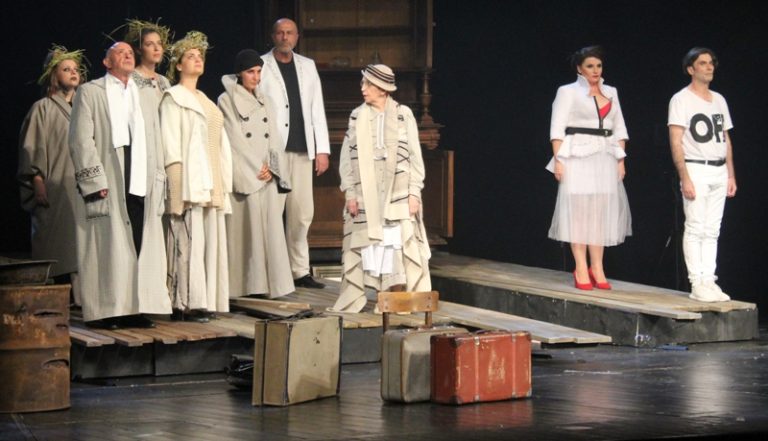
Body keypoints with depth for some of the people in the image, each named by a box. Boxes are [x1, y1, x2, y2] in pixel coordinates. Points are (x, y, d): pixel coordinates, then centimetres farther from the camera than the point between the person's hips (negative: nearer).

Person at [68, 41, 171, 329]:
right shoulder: (90, 92, 5)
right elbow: (81, 140, -3)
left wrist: (157, 179, 8)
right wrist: (96, 181, -11)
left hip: (140, 184, 5)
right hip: (109, 185, -4)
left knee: (141, 248, 0)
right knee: (108, 247, -7)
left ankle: (135, 309, 3)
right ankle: (104, 312, -3)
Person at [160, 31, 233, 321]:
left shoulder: (206, 102, 24)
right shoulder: (173, 98, 0)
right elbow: (171, 145, -9)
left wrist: (223, 184, 16)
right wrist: (178, 186, -18)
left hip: (211, 184, 8)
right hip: (189, 182, -8)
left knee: (211, 240, 4)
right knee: (189, 240, -12)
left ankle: (205, 301, 6)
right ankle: (186, 304, -13)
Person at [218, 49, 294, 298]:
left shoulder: (265, 103, 18)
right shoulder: (227, 101, 1)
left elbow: (274, 139, 12)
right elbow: (234, 139, -6)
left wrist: (271, 168, -4)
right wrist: (256, 168, -9)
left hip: (265, 177, 5)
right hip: (242, 175, -5)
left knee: (269, 228, 0)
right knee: (245, 228, -7)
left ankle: (266, 284, 1)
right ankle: (244, 285, -7)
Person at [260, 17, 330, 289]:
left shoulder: (307, 66, 16)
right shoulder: (261, 66, 2)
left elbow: (317, 109, 14)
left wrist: (322, 149, 7)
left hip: (301, 150, 4)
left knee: (302, 212, 5)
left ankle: (300, 271, 11)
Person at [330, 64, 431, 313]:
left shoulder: (403, 115, 3)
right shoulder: (357, 117, 7)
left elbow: (415, 155, 3)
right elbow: (347, 156, 7)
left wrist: (414, 192, -3)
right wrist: (349, 192, -1)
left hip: (397, 190, -1)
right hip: (366, 192, 1)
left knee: (400, 242, -4)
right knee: (367, 244, -1)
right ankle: (354, 300, 3)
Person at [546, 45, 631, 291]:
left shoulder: (610, 93, 16)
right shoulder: (568, 92, 2)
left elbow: (619, 128, 17)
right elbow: (557, 128, -3)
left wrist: (620, 160, 8)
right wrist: (558, 160, -12)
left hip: (605, 159, 5)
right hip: (577, 157, -5)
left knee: (602, 212, 1)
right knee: (578, 210, -5)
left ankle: (596, 269, 6)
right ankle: (581, 270, -4)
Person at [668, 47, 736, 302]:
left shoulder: (719, 100, 17)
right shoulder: (681, 100, -4)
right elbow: (676, 142, -10)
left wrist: (731, 175, 12)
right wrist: (685, 178, -17)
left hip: (719, 171, 6)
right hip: (696, 169, -6)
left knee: (712, 231, 6)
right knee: (695, 229, -7)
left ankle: (709, 281, 8)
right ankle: (697, 284, -7)